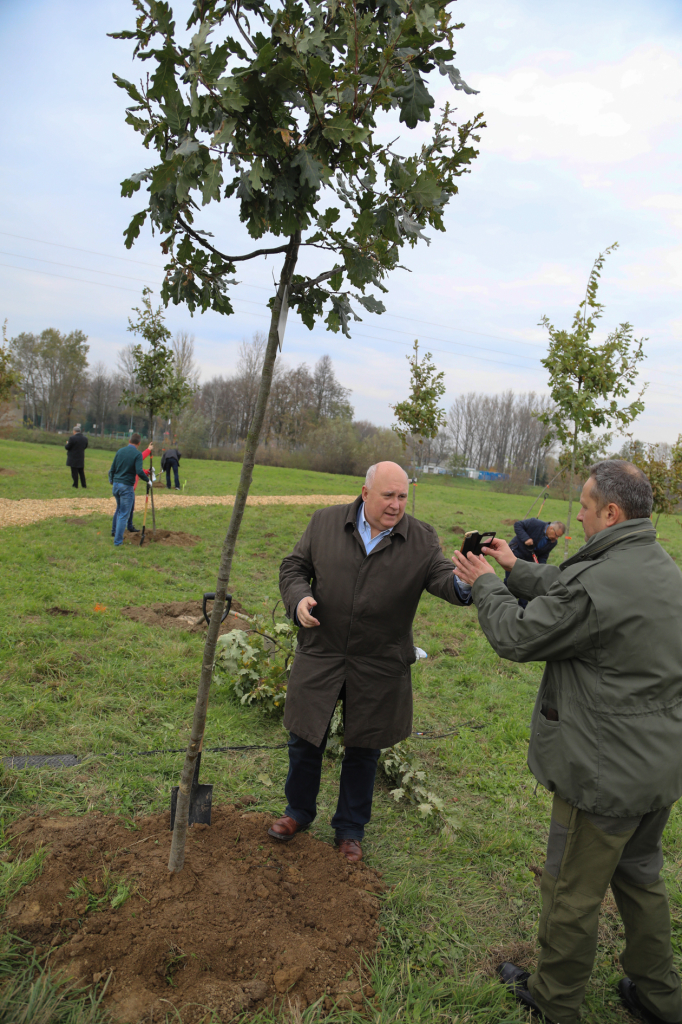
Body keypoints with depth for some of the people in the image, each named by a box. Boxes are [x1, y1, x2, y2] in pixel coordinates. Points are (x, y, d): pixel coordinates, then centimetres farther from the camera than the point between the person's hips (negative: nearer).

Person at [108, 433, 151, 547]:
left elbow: (112, 469, 10)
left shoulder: (120, 451, 6)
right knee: (124, 514, 1)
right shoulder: (137, 454, -10)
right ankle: (117, 541, 1)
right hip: (127, 487, -6)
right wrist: (148, 480, -4)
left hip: (116, 485, 6)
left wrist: (112, 482, 24)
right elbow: (139, 471, -21)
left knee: (119, 510, 26)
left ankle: (116, 532, 33)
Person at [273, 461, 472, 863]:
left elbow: (443, 578, -18)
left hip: (379, 667, 0)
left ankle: (351, 829, 37)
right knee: (306, 739, 14)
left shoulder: (422, 539, -5)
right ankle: (299, 813, 41)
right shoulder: (325, 522, -3)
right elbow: (294, 567, 5)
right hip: (320, 654, 1)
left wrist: (464, 584, -41)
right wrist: (298, 598, -15)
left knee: (363, 750, 14)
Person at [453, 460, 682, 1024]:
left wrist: (485, 583, -1)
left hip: (607, 772, -9)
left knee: (573, 890, 13)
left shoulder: (597, 584, -28)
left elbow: (518, 637, -16)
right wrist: (517, 568, 20)